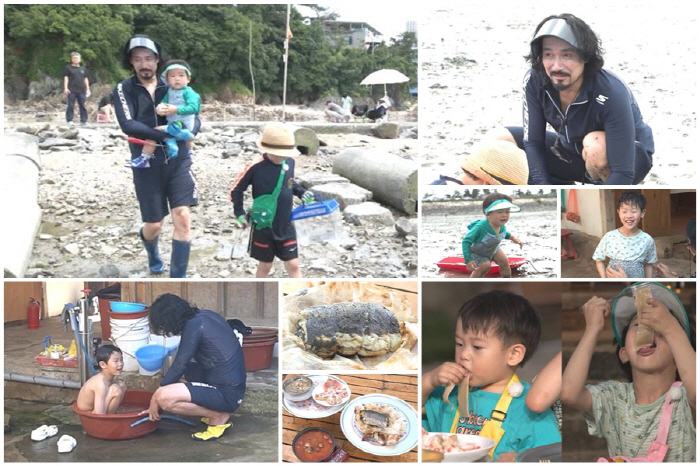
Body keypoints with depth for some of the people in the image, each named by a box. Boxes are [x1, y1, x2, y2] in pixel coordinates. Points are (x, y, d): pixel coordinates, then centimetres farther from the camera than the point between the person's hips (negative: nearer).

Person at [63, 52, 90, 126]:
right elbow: (66, 78, 2)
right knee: (71, 106, -3)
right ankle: (69, 120, 0)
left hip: (81, 90, 3)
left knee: (82, 106, 3)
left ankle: (83, 120, 6)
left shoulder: (83, 69, 16)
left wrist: (88, 89, 13)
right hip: (72, 91, -3)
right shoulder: (68, 68, 6)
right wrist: (65, 88, -8)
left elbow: (86, 79, 18)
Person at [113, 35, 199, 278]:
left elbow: (195, 121, 0)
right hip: (147, 165, -1)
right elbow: (128, 125, -17)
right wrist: (164, 134, -27)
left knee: (182, 217, -11)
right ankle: (153, 255, 44)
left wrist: (186, 128, -24)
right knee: (154, 224, 6)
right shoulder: (124, 89, -2)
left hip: (178, 161, 1)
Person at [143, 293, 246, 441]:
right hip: (232, 386, 10)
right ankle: (218, 412, 13)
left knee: (164, 397, -22)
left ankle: (218, 416, -4)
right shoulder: (203, 315, 8)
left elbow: (179, 367, -15)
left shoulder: (193, 326, -18)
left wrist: (155, 398, -3)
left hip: (227, 394, -10)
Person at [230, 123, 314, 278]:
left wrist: (301, 192, -1)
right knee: (265, 265, 12)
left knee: (293, 265, 5)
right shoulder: (255, 167, -18)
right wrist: (239, 213, -8)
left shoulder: (289, 162, -5)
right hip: (263, 226, -3)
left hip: (286, 225, 3)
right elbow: (236, 189, -5)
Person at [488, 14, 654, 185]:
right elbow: (533, 142, -15)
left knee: (596, 145, -39)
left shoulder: (612, 93, -34)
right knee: (498, 140, -12)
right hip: (573, 153, 5)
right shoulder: (535, 81, -21)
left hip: (629, 156, -5)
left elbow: (623, 173, -35)